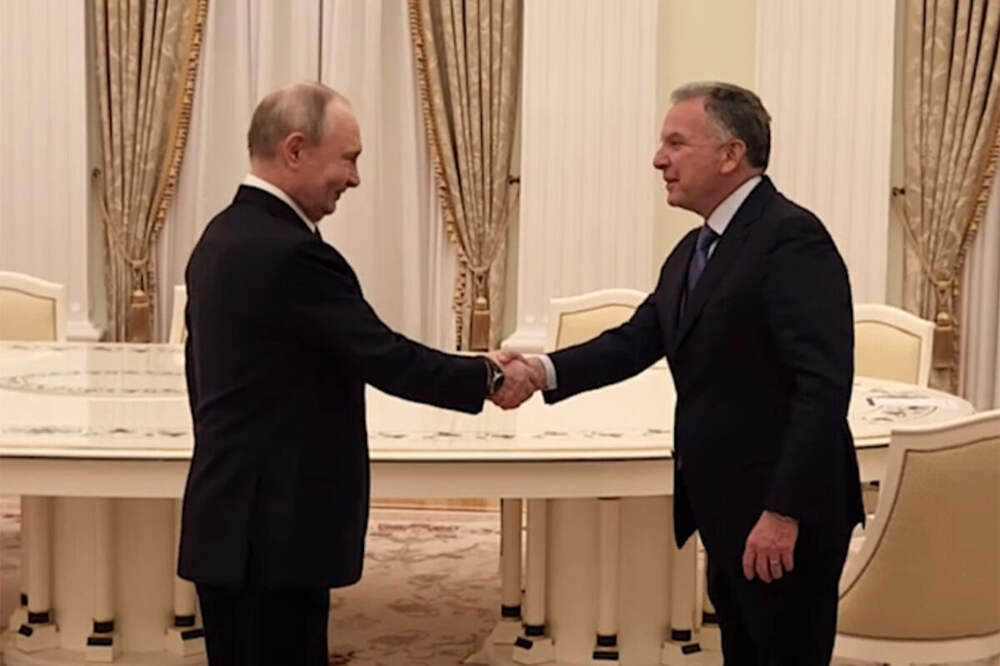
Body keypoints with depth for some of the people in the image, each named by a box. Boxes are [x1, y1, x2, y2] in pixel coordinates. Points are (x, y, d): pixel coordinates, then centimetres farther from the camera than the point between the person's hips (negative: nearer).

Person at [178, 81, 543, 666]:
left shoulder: (225, 238, 11)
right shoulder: (290, 253, -20)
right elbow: (387, 359, -18)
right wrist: (490, 377, -4)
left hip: (237, 522, 10)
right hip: (273, 532, -10)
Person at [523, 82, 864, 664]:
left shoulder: (791, 237, -17)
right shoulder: (695, 249, 13)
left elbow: (824, 386, -24)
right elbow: (637, 339, 9)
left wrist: (785, 512, -26)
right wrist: (547, 370, -7)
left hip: (782, 515, -9)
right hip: (728, 511, 9)